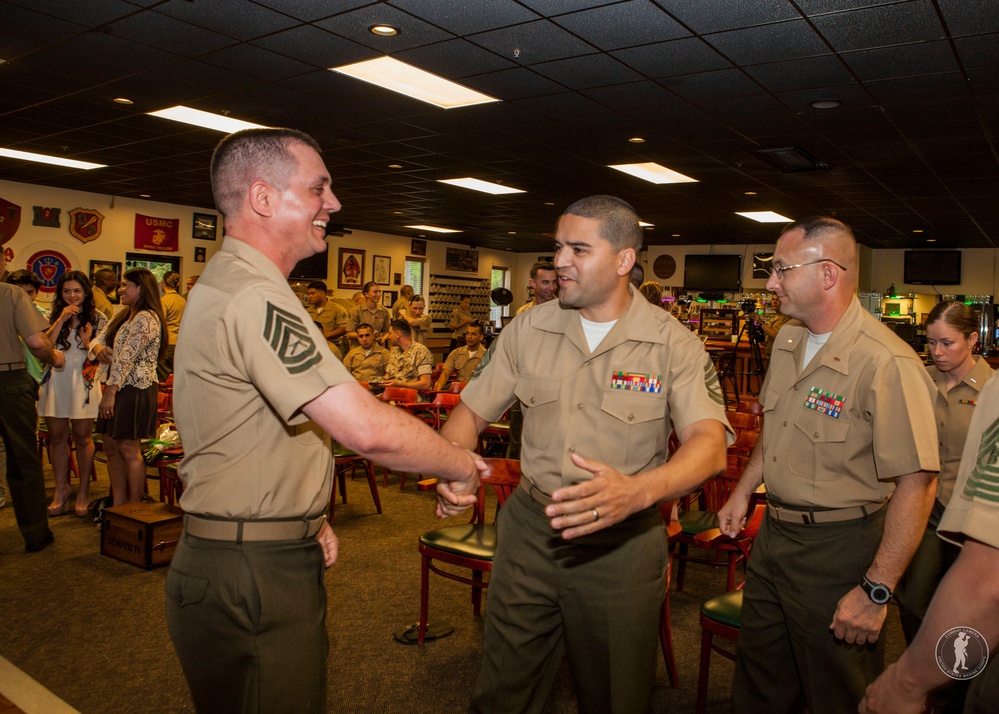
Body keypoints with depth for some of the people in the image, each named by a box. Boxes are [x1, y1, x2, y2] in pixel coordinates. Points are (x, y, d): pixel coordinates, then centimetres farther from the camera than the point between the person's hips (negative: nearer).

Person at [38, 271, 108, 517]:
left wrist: (88, 343, -16)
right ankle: (61, 489, 18)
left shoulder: (98, 319, 2)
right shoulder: (53, 316, 8)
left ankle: (84, 491, 11)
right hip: (56, 381, 3)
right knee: (57, 436, 7)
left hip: (84, 382, -2)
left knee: (82, 437, 2)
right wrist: (62, 319, -13)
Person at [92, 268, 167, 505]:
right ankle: (118, 505, 18)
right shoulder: (124, 316, 19)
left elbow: (126, 358, -19)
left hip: (135, 389, -10)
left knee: (129, 449, -5)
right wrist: (98, 347, -7)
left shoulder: (145, 318, -14)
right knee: (111, 447, 11)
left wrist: (110, 392, -22)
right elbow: (101, 338, 17)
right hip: (121, 388, 10)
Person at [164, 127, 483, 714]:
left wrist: (307, 518, 13)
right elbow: (370, 430, -29)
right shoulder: (254, 296, -22)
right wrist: (461, 463, -12)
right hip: (251, 576, -10)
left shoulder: (228, 282, 14)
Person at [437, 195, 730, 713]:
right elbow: (472, 411, 3)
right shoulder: (528, 329, 0)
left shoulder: (673, 344, -10)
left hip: (623, 543, -2)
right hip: (529, 529, 3)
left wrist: (639, 490, -40)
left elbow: (710, 444, -21)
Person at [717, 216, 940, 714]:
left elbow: (916, 484, -25)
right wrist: (743, 492, 18)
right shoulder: (788, 343, 3)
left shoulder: (887, 364, -25)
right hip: (773, 532, 8)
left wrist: (876, 592, -23)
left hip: (838, 547, -7)